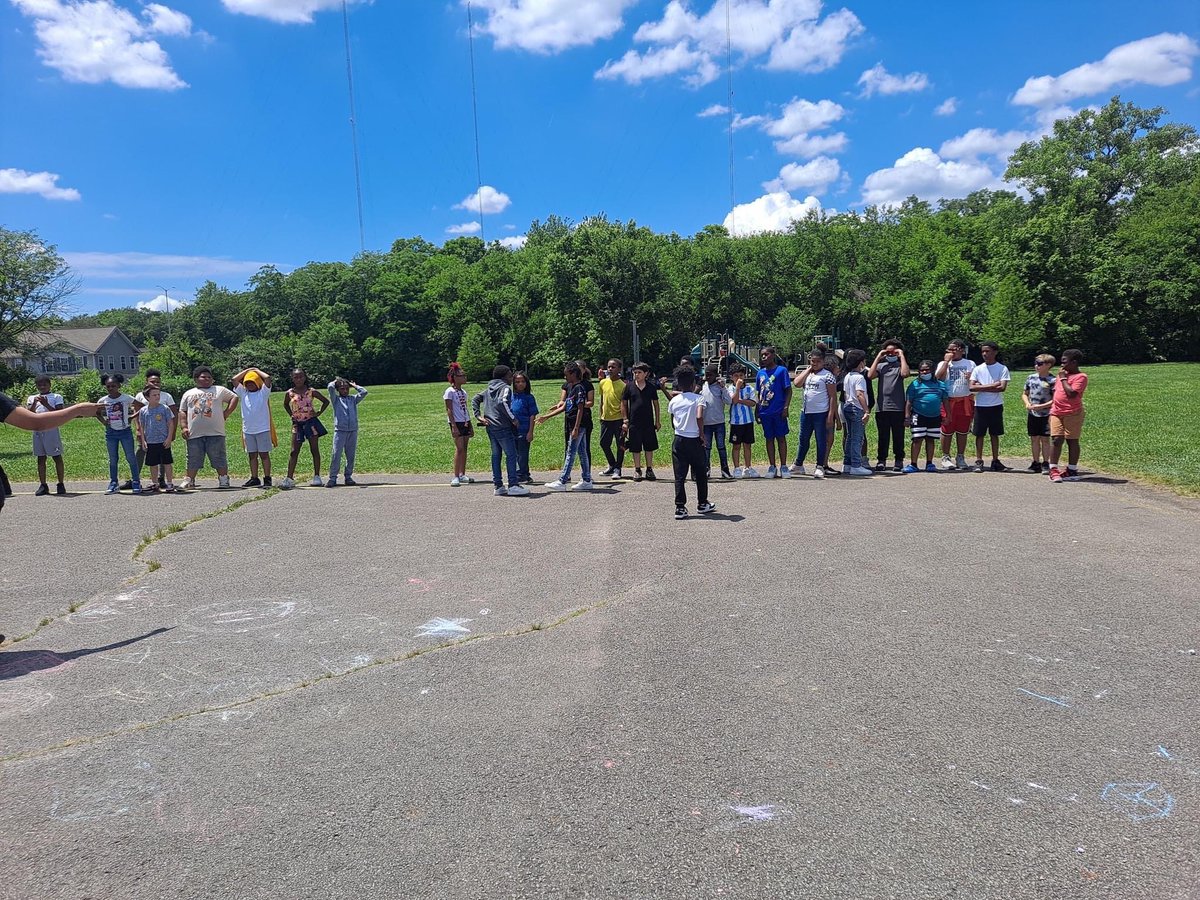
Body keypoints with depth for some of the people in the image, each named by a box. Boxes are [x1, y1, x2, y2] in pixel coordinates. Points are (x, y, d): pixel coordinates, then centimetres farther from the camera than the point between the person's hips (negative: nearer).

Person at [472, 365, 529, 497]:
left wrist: (478, 416, 9)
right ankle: (513, 485, -7)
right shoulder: (505, 388, -8)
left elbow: (474, 399, 17)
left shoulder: (489, 389, 18)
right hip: (502, 427, -8)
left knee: (495, 455, 11)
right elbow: (502, 402, -25)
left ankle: (498, 486, 13)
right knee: (511, 455, -4)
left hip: (490, 427, 8)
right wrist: (513, 419, -21)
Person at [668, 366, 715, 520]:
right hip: (694, 441, -3)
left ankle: (680, 507, 0)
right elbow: (699, 417, -21)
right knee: (700, 474, 14)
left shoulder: (674, 400, 3)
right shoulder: (698, 398, -8)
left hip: (678, 440, 3)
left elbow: (672, 422, 11)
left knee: (679, 475, 4)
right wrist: (702, 434, -11)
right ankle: (702, 504, 24)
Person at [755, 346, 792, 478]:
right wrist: (757, 411, 13)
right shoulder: (761, 373, 12)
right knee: (769, 439, 9)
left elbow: (788, 390, -5)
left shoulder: (781, 370, -4)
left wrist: (786, 407, -13)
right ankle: (772, 467, 16)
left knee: (781, 438, 2)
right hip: (765, 412, 5)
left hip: (778, 412, -5)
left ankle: (783, 466, 8)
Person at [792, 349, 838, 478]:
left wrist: (831, 415, -15)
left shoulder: (827, 375, -4)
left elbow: (833, 397, -8)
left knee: (821, 441, 1)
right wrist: (808, 369, -2)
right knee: (803, 440, 14)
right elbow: (796, 383, -8)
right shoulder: (806, 374, 13)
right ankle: (798, 465, 25)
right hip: (806, 412, 5)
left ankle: (820, 467, 9)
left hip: (821, 413, -5)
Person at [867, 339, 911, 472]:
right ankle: (881, 460, 14)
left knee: (898, 436, 5)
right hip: (881, 407, 1)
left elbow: (905, 373, -17)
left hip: (897, 407, -1)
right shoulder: (881, 366, 11)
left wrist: (902, 356, -9)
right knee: (883, 436, 7)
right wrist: (878, 357, -2)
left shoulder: (900, 365, 6)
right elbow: (870, 375, -8)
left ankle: (899, 461, 14)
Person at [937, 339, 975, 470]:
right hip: (947, 402, -1)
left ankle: (960, 457, 15)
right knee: (946, 431, -2)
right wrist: (947, 361, -9)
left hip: (965, 401, 1)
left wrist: (970, 378, -12)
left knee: (962, 431, 6)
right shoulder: (943, 364, 9)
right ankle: (945, 457, 7)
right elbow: (938, 378, -11)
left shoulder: (970, 364, 11)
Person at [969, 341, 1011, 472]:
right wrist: (992, 385, -12)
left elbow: (1002, 387, -12)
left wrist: (981, 387, -11)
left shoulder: (1002, 368, 0)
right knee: (979, 434, 2)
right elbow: (972, 387, -7)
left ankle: (995, 461, 15)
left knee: (995, 434, 8)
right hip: (980, 406, 1)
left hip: (996, 406, 0)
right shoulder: (977, 369, 3)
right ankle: (979, 462, 7)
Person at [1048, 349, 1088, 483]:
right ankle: (1053, 470, -3)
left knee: (1072, 441, 3)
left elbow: (1071, 393, -21)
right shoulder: (1061, 375, 16)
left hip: (1073, 414, -6)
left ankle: (1072, 470, 12)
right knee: (1056, 440, -4)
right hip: (1056, 413, 6)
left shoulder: (1081, 377, -8)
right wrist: (1052, 408, 19)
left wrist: (1063, 378, -13)